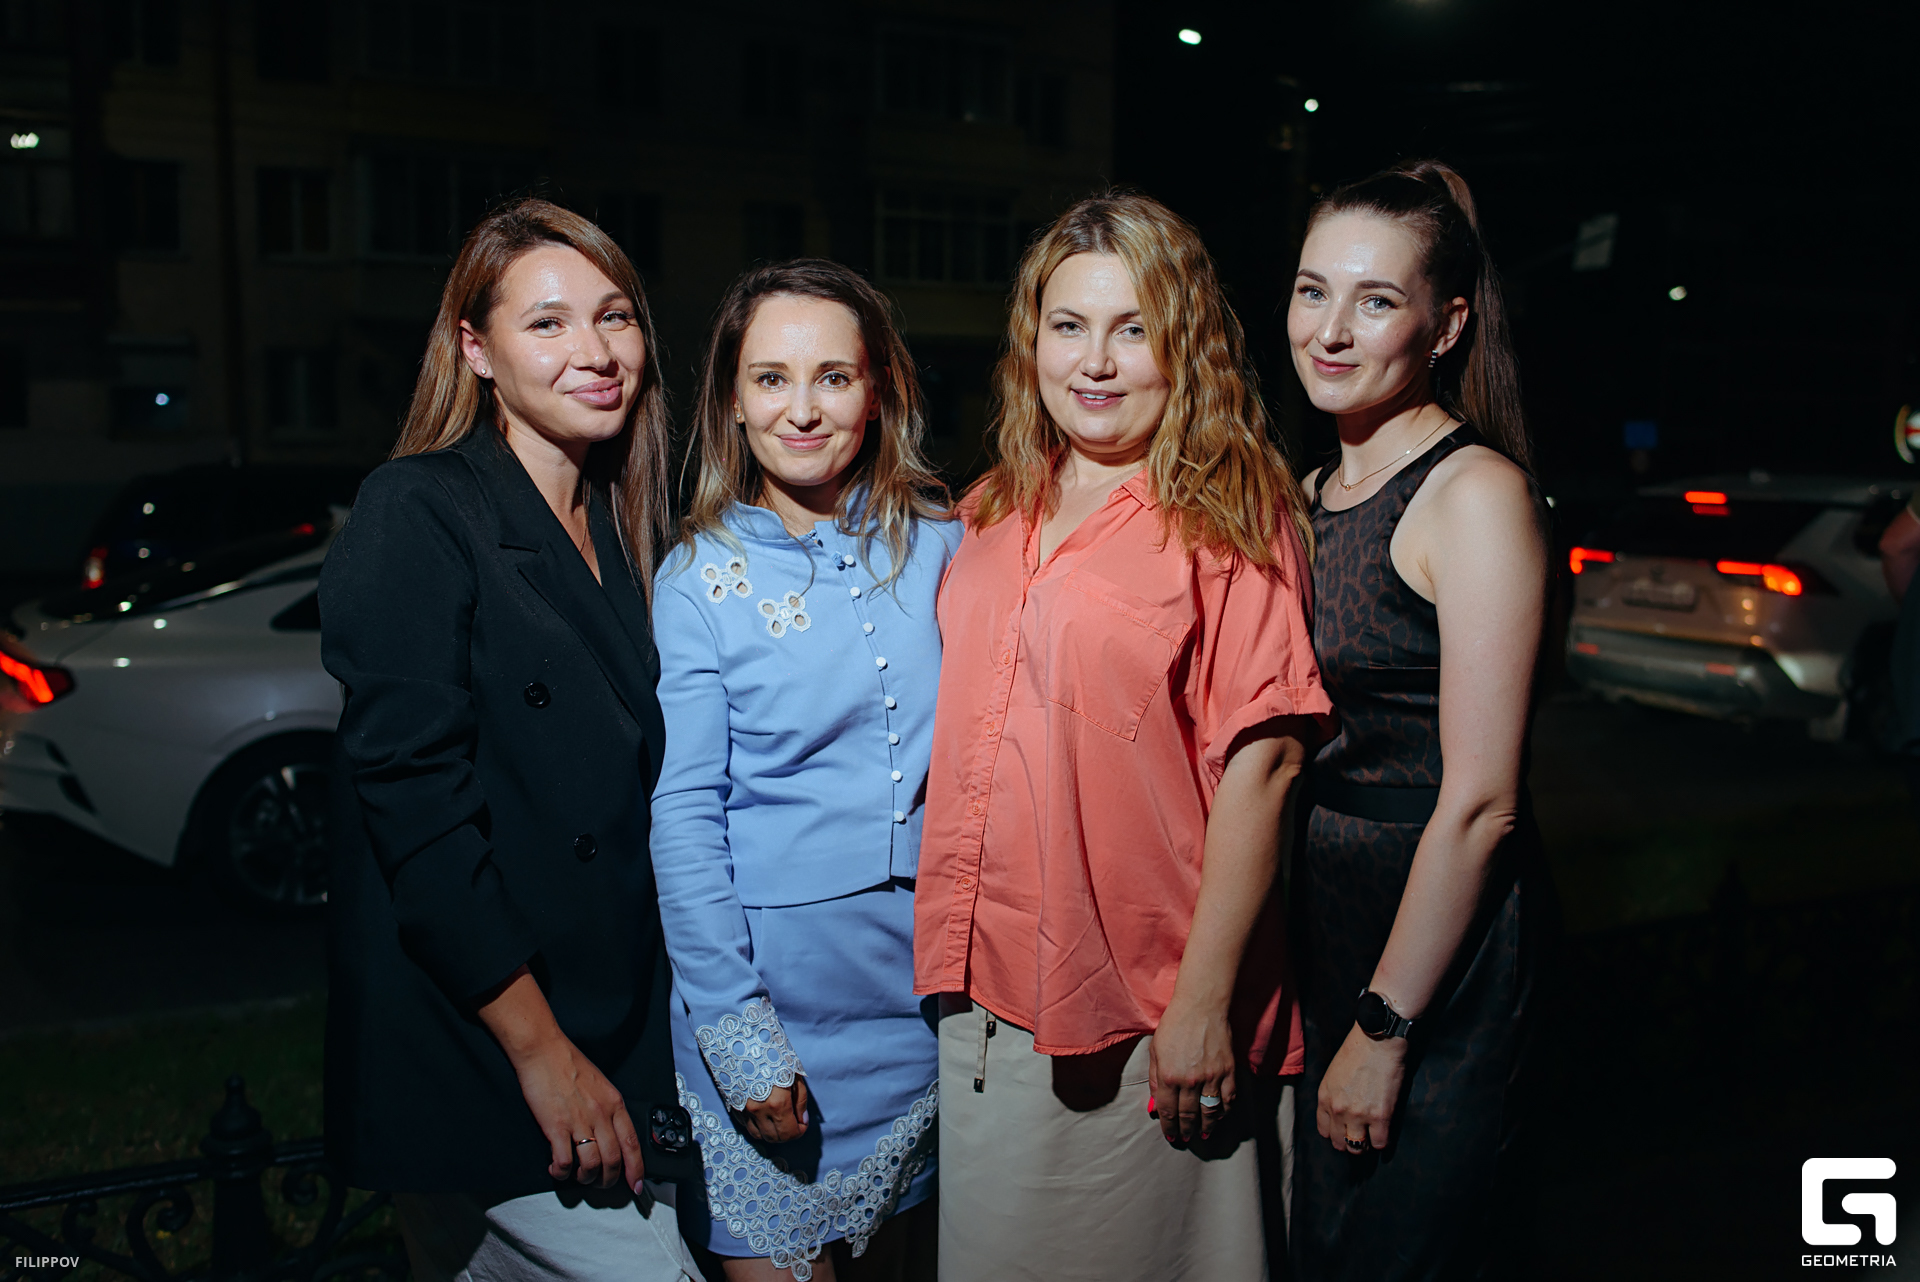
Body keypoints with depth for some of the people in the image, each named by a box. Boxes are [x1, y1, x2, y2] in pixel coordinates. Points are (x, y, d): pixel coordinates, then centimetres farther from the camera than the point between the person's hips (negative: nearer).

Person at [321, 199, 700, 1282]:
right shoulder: (417, 514, -10)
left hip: (615, 1032, 7)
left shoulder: (623, 529, 11)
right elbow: (414, 795, -17)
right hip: (479, 1057, -7)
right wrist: (538, 1044, -17)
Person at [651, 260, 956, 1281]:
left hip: (931, 979, 3)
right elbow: (683, 813, -6)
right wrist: (735, 1027, -12)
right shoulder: (700, 577, -3)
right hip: (769, 978, -2)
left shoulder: (941, 547, 2)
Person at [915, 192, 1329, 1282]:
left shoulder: (1228, 517, -10)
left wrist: (1205, 1000, -18)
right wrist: (954, 952, 11)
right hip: (987, 994, 6)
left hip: (1146, 1011, -6)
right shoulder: (998, 516, 9)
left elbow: (1262, 762, -16)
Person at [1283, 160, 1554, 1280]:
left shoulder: (1475, 493, -15)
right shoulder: (1311, 493, 9)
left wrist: (1383, 1028, -17)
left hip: (1439, 959, -7)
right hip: (1318, 935, 8)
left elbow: (1480, 801, -19)